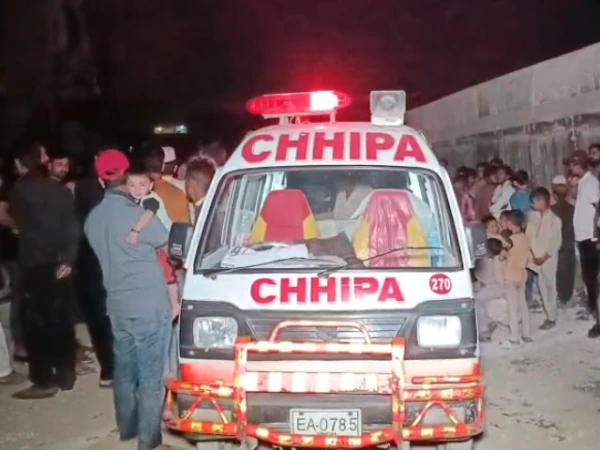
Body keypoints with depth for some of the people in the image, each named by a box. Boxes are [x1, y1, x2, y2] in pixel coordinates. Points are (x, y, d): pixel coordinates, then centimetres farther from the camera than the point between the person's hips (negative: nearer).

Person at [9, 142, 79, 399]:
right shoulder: (60, 190, 8)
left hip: (35, 264, -5)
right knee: (61, 317, 13)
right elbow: (72, 227, 2)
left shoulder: (19, 190, -5)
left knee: (35, 320, 2)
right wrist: (67, 258, 0)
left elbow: (21, 225, -1)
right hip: (59, 263, 5)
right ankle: (65, 375, 19)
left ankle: (44, 380, 2)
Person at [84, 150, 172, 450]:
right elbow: (166, 245, -2)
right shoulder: (137, 214, -16)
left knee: (124, 368, 18)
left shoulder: (92, 219, 5)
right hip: (149, 303, -7)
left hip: (117, 303, 7)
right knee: (151, 374, 1)